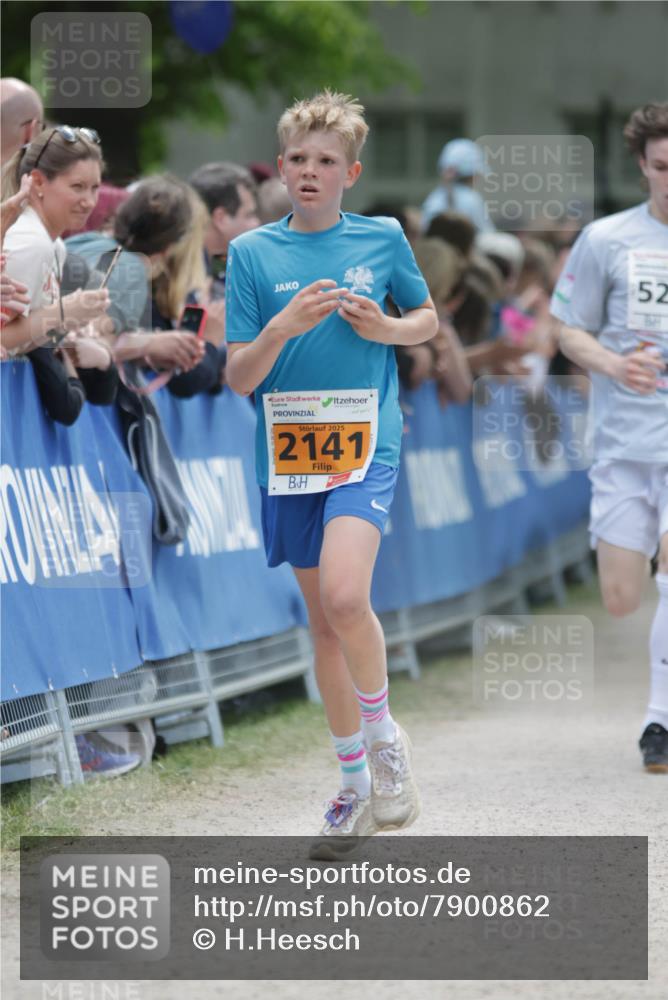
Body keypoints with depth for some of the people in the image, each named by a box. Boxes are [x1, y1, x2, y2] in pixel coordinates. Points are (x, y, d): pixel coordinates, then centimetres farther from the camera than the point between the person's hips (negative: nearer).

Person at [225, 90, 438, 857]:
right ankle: (355, 786, 23)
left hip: (365, 442, -2)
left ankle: (381, 733, 0)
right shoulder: (252, 253, 2)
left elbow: (428, 319, 17)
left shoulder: (383, 239, 2)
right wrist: (283, 327, -19)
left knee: (344, 597, -25)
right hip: (288, 450, 2)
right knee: (322, 620, 10)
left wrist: (384, 328, -4)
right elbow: (238, 376, 0)